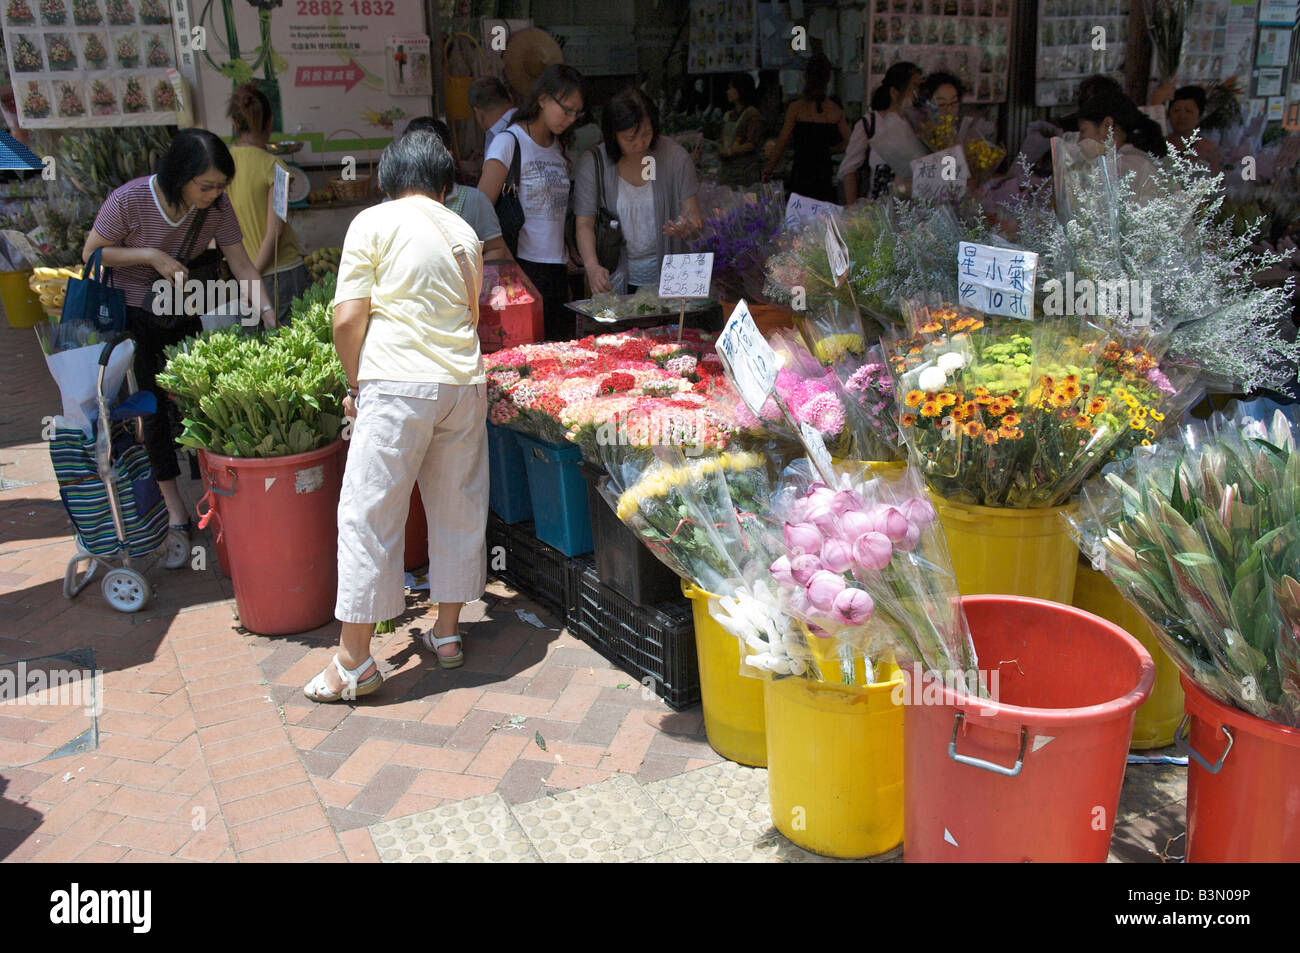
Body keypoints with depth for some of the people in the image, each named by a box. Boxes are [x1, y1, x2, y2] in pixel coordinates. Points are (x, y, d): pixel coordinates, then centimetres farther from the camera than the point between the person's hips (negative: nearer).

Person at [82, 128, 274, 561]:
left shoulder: (216, 206, -15)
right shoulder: (128, 201, -26)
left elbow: (244, 268, -13)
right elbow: (92, 253, -13)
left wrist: (269, 317, -24)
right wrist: (152, 256, -26)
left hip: (180, 312, 4)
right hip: (128, 314, -4)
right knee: (152, 407, -6)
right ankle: (175, 513, -1)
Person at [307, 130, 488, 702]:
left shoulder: (373, 223, 1)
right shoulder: (464, 232, 15)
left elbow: (347, 320, -6)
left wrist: (355, 386, 7)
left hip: (398, 386, -5)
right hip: (465, 384, 5)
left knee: (369, 515, 1)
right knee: (459, 509, 15)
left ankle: (354, 661, 7)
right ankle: (448, 632, 27)